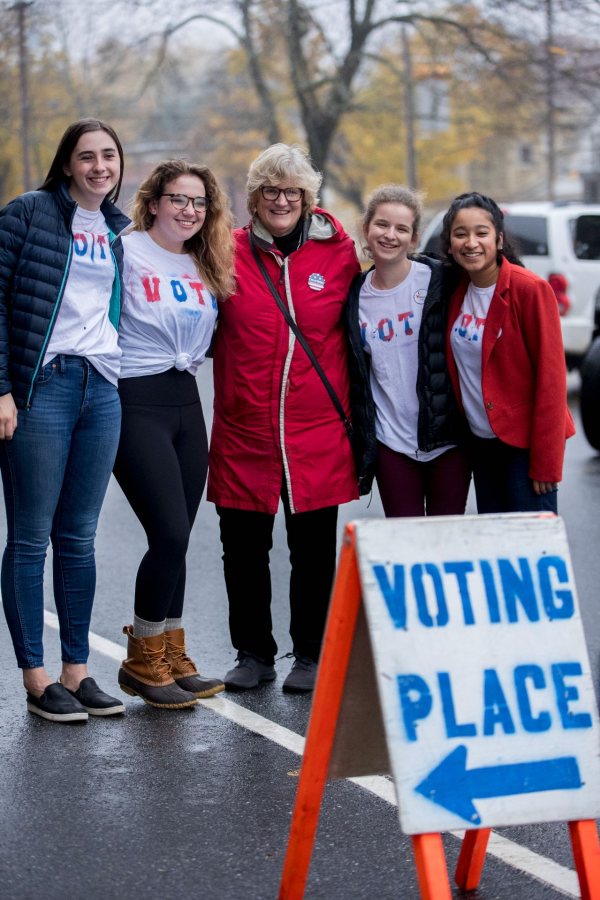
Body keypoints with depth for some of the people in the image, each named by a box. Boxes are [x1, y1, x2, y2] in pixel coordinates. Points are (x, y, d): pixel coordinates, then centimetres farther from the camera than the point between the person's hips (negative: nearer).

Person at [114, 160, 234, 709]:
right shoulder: (126, 251, -8)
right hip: (136, 401, -7)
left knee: (176, 539, 8)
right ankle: (142, 661, 2)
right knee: (171, 535, -12)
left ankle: (171, 658, 17)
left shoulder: (208, 267, 13)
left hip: (185, 401, 7)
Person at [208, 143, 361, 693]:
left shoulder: (337, 251, 3)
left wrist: (353, 409, 7)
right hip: (244, 428, 1)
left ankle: (310, 656, 19)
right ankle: (254, 654, 21)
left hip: (318, 430, 0)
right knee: (244, 549, 6)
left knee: (313, 550, 6)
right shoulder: (230, 253, 2)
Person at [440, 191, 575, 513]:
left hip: (524, 443, -6)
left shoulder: (530, 290, -15)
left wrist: (546, 461, -17)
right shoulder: (457, 290, 5)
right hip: (480, 441, 6)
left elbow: (551, 377, -16)